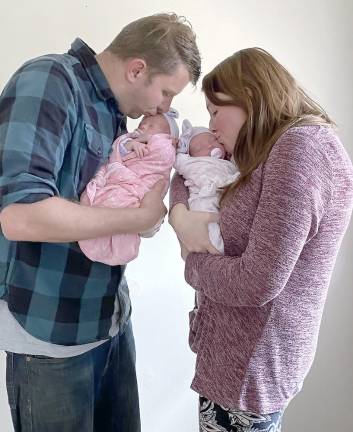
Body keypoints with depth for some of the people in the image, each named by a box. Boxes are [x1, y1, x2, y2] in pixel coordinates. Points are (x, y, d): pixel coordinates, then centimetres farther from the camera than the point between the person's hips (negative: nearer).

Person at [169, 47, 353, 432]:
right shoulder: (271, 151, 9)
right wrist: (180, 213, -8)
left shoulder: (301, 148, -21)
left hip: (252, 361, -8)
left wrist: (193, 262, -9)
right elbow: (188, 171, 13)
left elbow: (258, 282, -27)